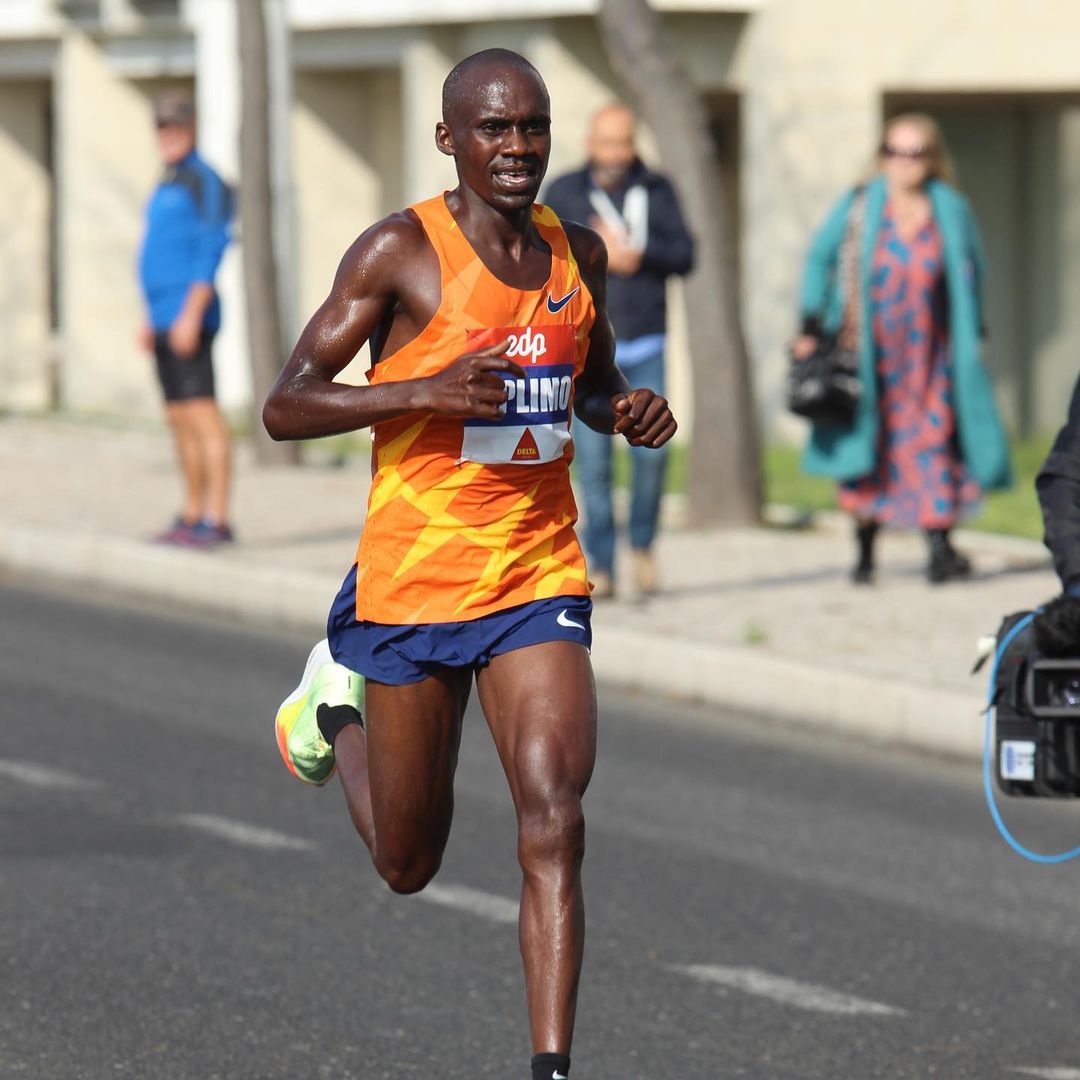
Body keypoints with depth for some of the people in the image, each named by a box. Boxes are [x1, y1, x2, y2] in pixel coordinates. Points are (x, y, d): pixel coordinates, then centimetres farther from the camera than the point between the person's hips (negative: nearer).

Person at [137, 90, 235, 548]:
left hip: (188, 316, -10)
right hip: (166, 319, 10)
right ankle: (192, 516, 16)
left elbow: (211, 249, -16)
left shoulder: (205, 181, -8)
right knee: (179, 420, 11)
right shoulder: (167, 184, 20)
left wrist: (191, 314, -22)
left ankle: (217, 519, -15)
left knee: (202, 415, -12)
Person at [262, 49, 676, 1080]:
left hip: (539, 577, 3)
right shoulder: (400, 251, -10)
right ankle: (334, 702, 44)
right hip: (412, 577, -3)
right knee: (408, 864, 13)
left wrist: (626, 412, 1)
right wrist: (427, 392, -26)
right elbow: (284, 407, -12)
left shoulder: (579, 253, 7)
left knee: (553, 819, -17)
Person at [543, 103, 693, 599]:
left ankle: (642, 546, 13)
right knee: (592, 460, -5)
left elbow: (683, 255, 0)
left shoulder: (656, 190, 7)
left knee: (651, 450, -9)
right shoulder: (564, 193, 4)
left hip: (645, 345, 1)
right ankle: (600, 566, 2)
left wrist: (636, 252, -16)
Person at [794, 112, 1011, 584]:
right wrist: (813, 325, 5)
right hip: (869, 347, 0)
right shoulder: (858, 206, -1)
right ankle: (864, 553, 12)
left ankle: (939, 549, -11)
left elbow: (971, 272, 15)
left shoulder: (952, 211, 3)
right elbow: (820, 257, 10)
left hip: (929, 353, 0)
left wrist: (973, 335, 11)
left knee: (934, 439, -10)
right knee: (864, 442, 2)